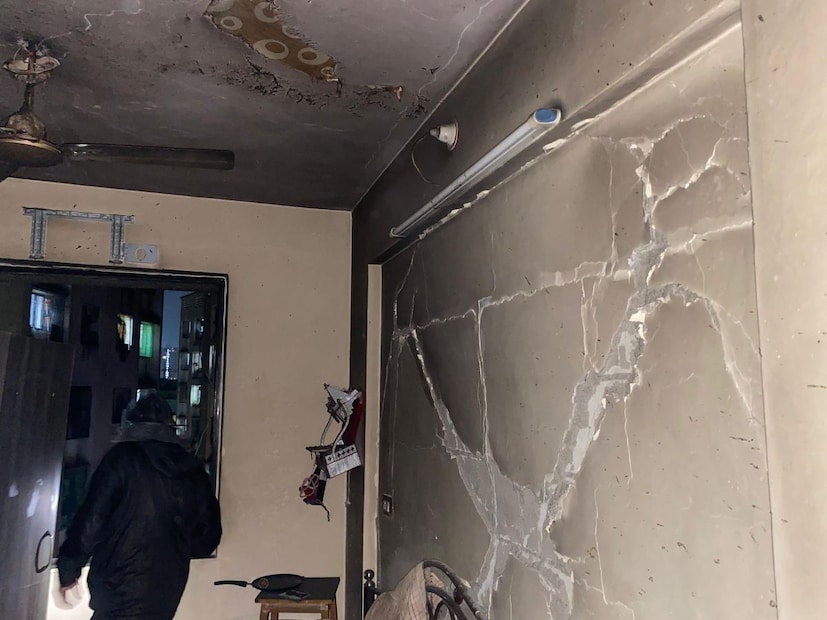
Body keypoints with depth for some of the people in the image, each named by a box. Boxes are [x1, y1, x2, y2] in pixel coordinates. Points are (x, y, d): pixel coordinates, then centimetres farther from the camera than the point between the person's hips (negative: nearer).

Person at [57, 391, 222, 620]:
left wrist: (68, 570, 3)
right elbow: (209, 533, 11)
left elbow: (92, 519, -10)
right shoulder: (192, 469, 6)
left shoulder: (122, 458, -7)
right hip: (168, 589, 5)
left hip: (121, 586, -5)